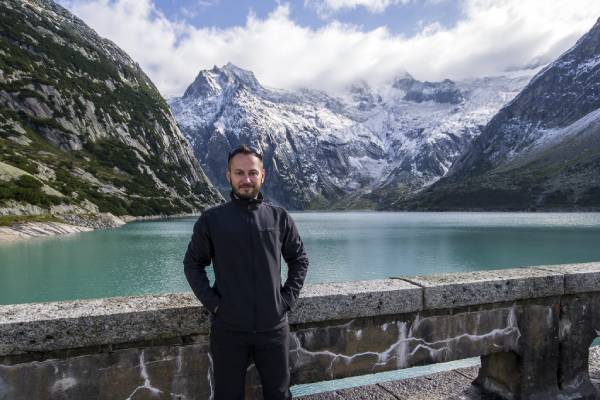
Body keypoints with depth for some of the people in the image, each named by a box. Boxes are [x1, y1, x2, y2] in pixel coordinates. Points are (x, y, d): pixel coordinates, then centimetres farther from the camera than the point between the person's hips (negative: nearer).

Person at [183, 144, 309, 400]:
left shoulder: (280, 218, 1)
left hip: (274, 327, 2)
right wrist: (212, 302, -6)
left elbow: (300, 260, 10)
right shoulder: (211, 219, -4)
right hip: (228, 329, -1)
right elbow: (192, 264, 4)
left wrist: (288, 298, 0)